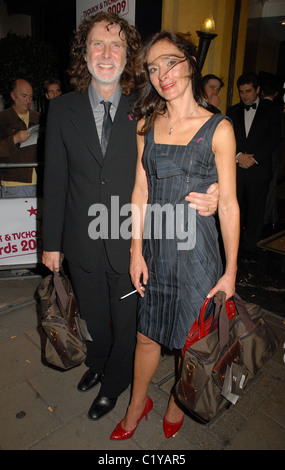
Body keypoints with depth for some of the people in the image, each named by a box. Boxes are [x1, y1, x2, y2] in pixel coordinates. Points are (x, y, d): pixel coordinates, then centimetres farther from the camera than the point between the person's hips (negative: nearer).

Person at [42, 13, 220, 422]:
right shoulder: (62, 109, -1)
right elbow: (55, 180, -1)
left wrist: (203, 199, -24)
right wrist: (52, 242, 1)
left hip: (130, 244, -1)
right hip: (83, 245, 2)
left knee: (126, 322, 19)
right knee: (94, 318, 24)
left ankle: (114, 383, 49)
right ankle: (97, 363, 57)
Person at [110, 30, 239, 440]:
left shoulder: (218, 129, -7)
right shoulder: (146, 125, 5)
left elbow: (229, 205, -7)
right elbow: (140, 191, 5)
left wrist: (231, 271, -6)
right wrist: (136, 251, 0)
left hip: (196, 249, -3)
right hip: (154, 248, 3)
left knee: (190, 339, 15)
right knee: (147, 336, 16)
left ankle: (178, 404, 46)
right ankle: (137, 405, 44)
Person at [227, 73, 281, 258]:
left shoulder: (270, 111, 8)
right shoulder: (233, 111, 14)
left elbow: (274, 138, -1)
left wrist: (254, 158, -11)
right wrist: (238, 155, -10)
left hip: (259, 169, -1)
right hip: (235, 168, 2)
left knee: (255, 210, 2)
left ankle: (250, 248, 15)